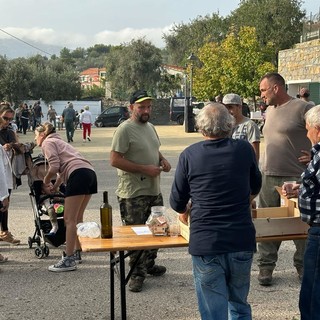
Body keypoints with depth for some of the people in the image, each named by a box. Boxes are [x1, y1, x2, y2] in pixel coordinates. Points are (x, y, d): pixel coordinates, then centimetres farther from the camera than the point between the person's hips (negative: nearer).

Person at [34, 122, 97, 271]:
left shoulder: (48, 143, 8)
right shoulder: (58, 141, 34)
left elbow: (54, 167, -6)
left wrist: (46, 180, 11)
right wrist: (54, 187, 49)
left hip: (78, 175, -9)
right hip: (90, 173, 9)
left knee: (69, 219, -8)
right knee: (77, 218, 19)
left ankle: (68, 260, -10)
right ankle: (77, 251, 29)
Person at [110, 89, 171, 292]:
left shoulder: (150, 127, 13)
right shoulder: (125, 129, -14)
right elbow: (115, 160, -19)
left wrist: (162, 160, 4)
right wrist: (145, 169, -21)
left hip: (154, 190, 9)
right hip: (134, 194, -8)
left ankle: (149, 265, 36)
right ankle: (137, 274, 12)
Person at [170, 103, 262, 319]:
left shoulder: (189, 155, -4)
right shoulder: (245, 149, 1)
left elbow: (177, 201, 6)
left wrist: (184, 212, 29)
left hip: (205, 245, -2)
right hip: (243, 242, 2)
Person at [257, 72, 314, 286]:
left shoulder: (302, 108, -9)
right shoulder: (269, 111, 15)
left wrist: (314, 156, -12)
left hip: (295, 178, -6)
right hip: (268, 176, 7)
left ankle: (303, 266, 21)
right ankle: (266, 266, 20)